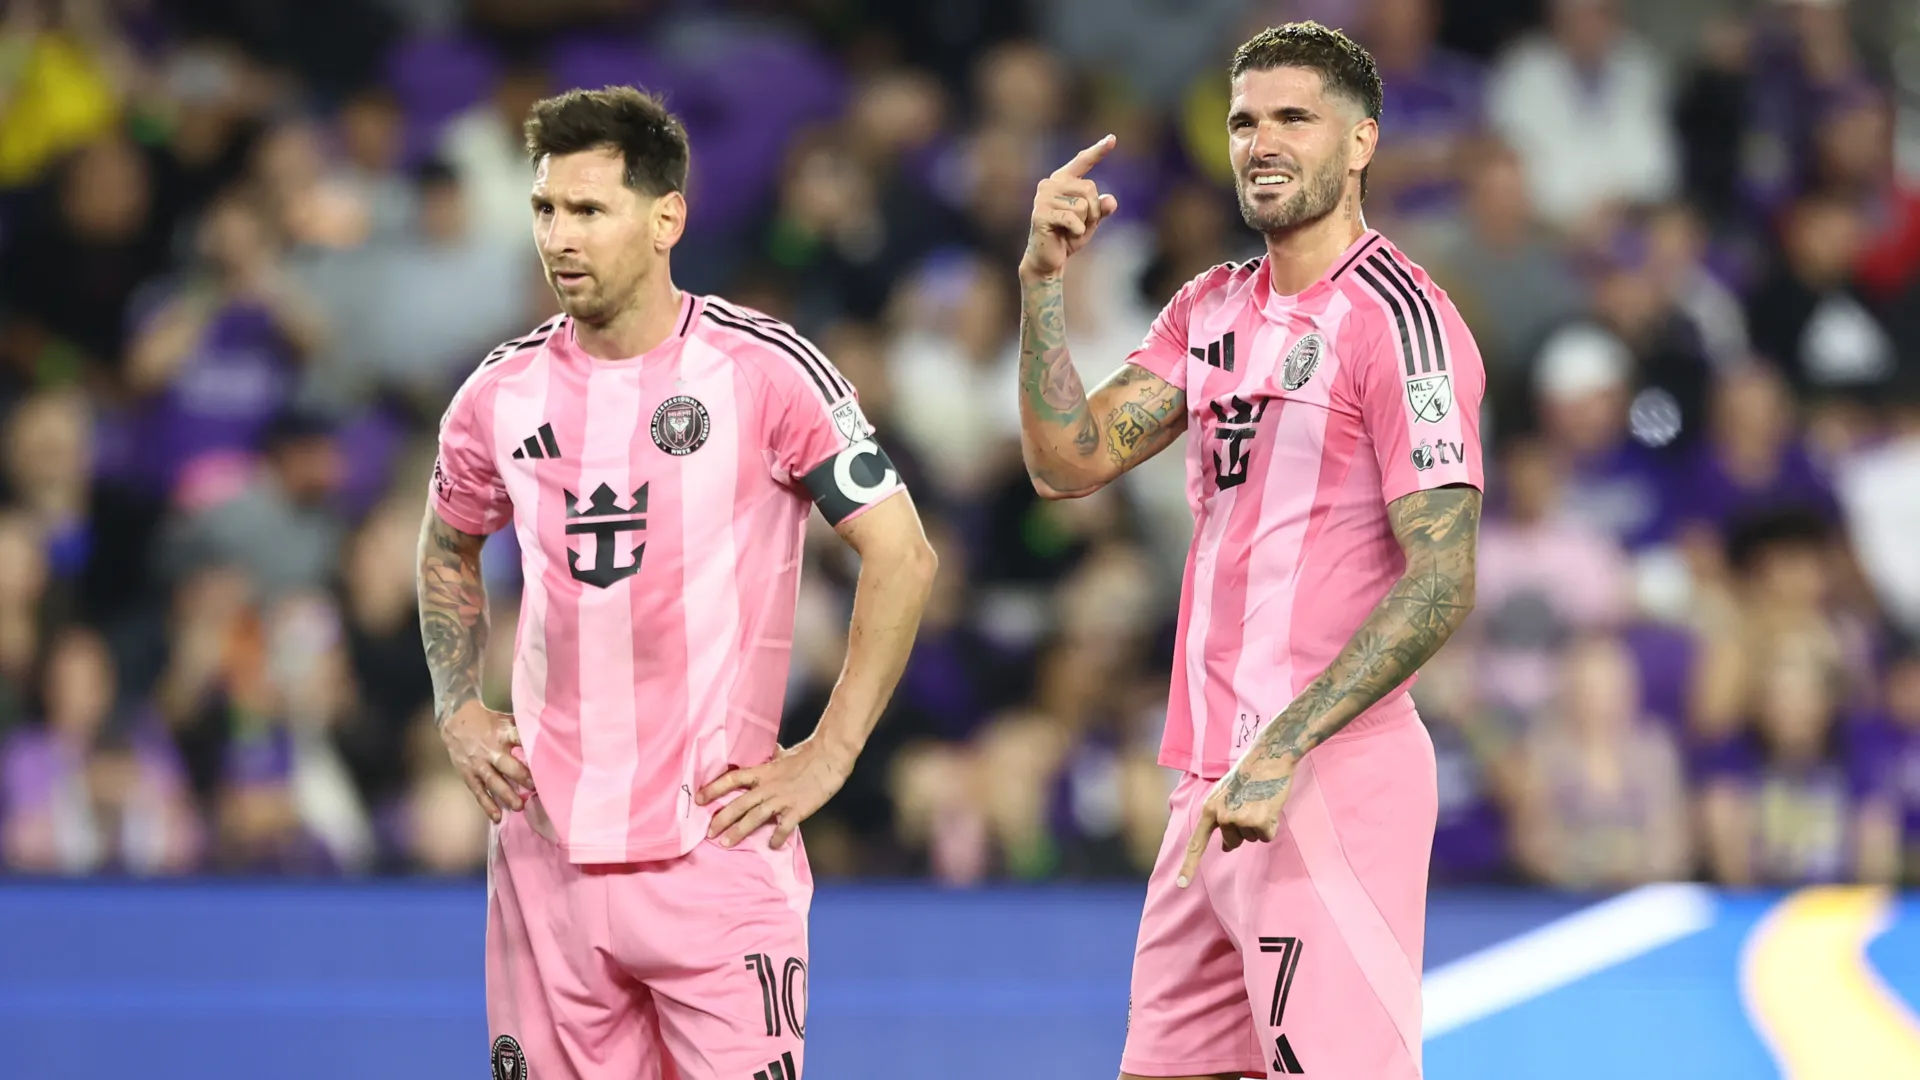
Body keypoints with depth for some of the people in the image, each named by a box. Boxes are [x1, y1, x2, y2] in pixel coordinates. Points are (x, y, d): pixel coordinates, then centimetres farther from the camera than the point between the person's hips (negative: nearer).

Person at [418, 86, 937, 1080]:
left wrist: (828, 755, -7)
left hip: (717, 841, -4)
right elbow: (447, 552, 26)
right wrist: (457, 715, 12)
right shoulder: (502, 393, 6)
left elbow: (901, 556, -4)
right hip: (547, 845, 4)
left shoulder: (763, 370, -7)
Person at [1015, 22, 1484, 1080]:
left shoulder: (1398, 318, -9)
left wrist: (1285, 751, -21)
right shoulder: (1210, 309, 16)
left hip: (1331, 783, -8)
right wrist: (1043, 279, -3)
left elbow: (1441, 583, -15)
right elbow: (1069, 461, 9)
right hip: (1210, 780, 8)